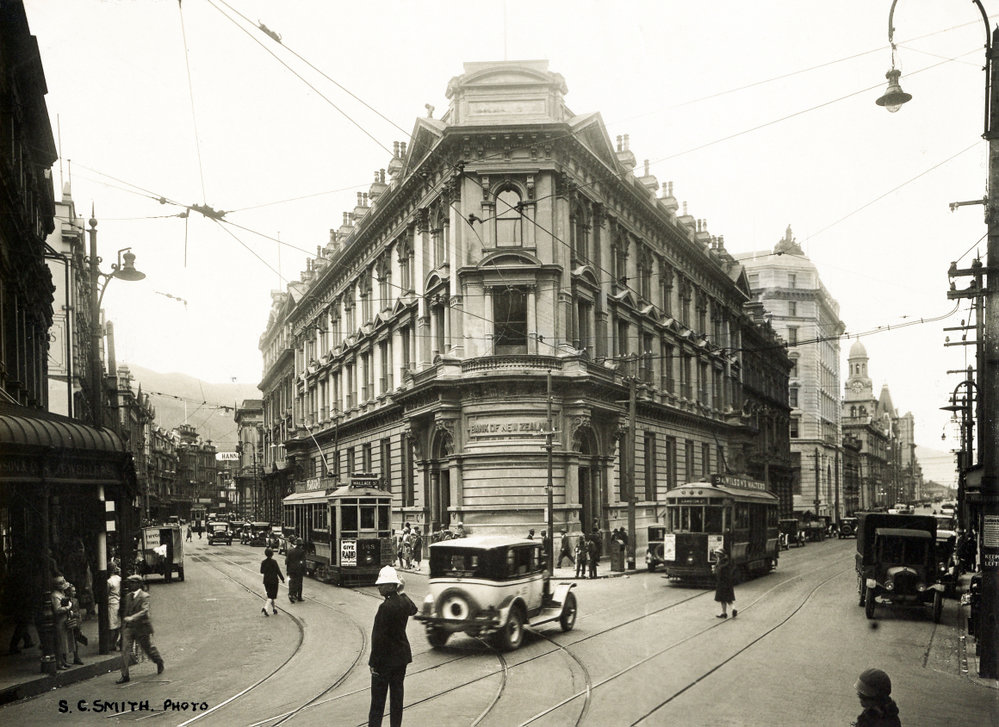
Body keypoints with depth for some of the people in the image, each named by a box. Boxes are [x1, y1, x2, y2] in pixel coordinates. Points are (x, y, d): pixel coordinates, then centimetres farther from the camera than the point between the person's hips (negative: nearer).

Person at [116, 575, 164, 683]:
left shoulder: (144, 596, -13)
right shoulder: (128, 596, 8)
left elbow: (144, 611, -25)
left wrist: (132, 618, -39)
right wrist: (124, 622, 17)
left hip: (142, 627, -5)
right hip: (128, 627, 5)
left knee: (148, 648, 11)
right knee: (125, 650, -7)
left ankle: (159, 663, 39)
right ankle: (124, 675, -3)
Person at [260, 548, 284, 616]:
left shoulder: (263, 562, -1)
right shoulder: (274, 562, -13)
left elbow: (261, 571, 6)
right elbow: (278, 571, -11)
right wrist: (282, 579, -3)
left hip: (266, 581, 5)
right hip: (274, 581, -5)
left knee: (270, 595, 17)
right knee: (271, 596, -3)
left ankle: (274, 609, 22)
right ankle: (265, 608, -23)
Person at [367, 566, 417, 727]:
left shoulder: (386, 607, -23)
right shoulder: (404, 602, 1)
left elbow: (379, 637, -21)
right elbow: (413, 610, 28)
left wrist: (374, 662, -15)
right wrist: (401, 592, 23)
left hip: (386, 659, -7)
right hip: (402, 656, 7)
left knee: (378, 698, 2)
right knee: (397, 694, 14)